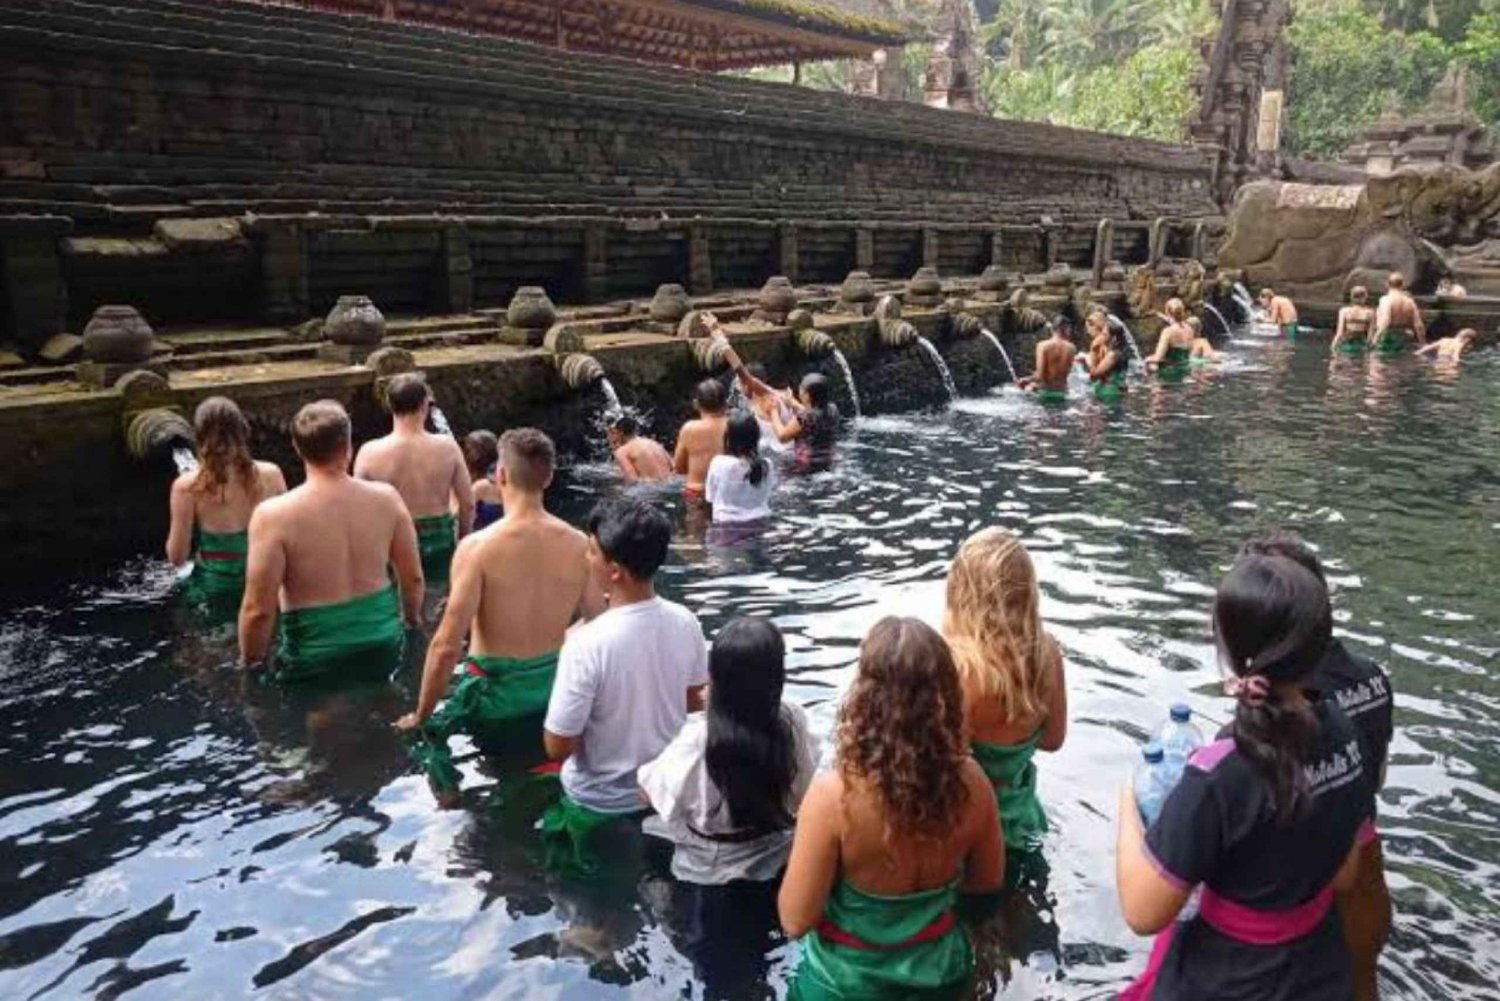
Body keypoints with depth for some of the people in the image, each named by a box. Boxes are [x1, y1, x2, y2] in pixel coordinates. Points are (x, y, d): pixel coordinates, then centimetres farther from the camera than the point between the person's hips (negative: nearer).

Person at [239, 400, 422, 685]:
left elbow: (259, 610, -15)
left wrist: (251, 666, 2)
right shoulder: (385, 498, -7)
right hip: (382, 648, 4)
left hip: (316, 663, -3)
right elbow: (413, 578, 3)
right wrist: (413, 618, 23)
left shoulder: (274, 515, -17)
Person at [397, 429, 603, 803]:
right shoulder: (578, 544, -8)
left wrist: (420, 716, -6)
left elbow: (446, 646, -20)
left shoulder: (478, 547, -20)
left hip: (494, 691, -4)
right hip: (554, 687, 4)